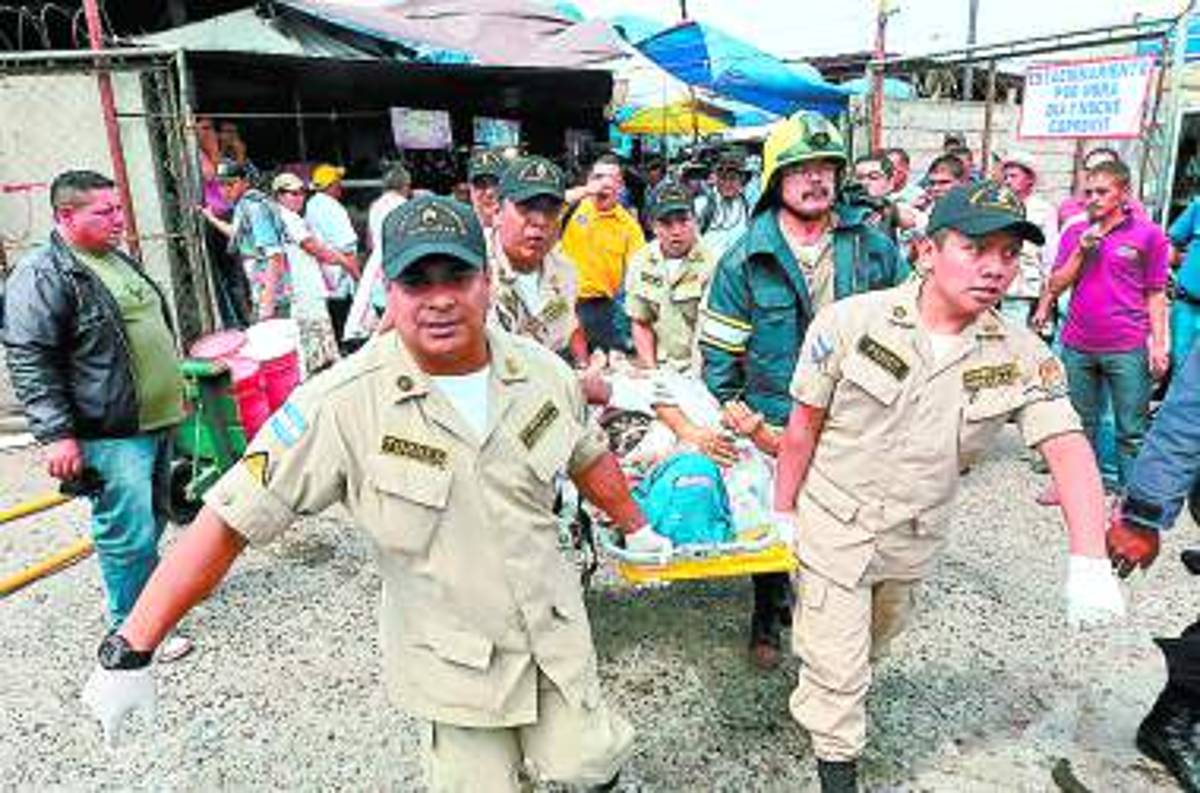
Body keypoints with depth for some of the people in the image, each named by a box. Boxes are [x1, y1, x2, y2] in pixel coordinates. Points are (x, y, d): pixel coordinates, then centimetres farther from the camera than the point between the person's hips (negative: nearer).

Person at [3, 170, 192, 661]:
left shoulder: (119, 261, 16)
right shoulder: (40, 276, -12)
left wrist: (175, 392, 29)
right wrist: (55, 434, -20)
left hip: (157, 420, 9)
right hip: (111, 435, -9)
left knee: (152, 521, 20)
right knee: (128, 533, -4)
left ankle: (147, 585, 38)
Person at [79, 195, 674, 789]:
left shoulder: (544, 372, -8)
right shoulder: (341, 404, -22)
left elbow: (589, 456, 10)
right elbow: (230, 520, -18)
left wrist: (636, 529, 23)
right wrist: (129, 652, -17)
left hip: (555, 632, 3)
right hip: (452, 662, -2)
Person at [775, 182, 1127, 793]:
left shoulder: (1023, 357, -11)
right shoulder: (851, 320, -18)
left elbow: (1068, 449, -17)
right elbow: (804, 426, -11)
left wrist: (1089, 562, -29)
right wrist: (782, 514, -5)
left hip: (916, 539, 4)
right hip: (832, 526, -4)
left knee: (873, 644, 28)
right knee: (837, 665, 6)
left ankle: (819, 695, 59)